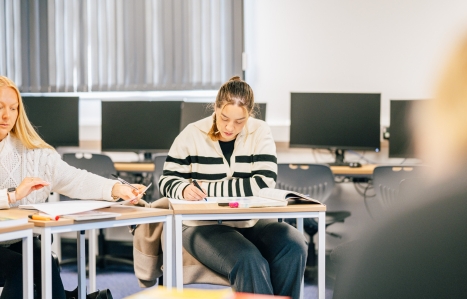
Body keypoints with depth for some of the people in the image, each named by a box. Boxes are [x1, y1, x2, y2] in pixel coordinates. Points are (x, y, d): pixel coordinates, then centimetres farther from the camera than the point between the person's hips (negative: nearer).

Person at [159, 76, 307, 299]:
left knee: (294, 247, -26)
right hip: (205, 224, -2)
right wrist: (184, 190, -23)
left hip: (251, 222, 3)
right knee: (249, 262, -32)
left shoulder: (260, 133, 1)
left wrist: (208, 189, -18)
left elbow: (264, 184, -12)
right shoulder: (192, 135, -2)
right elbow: (167, 182, 3)